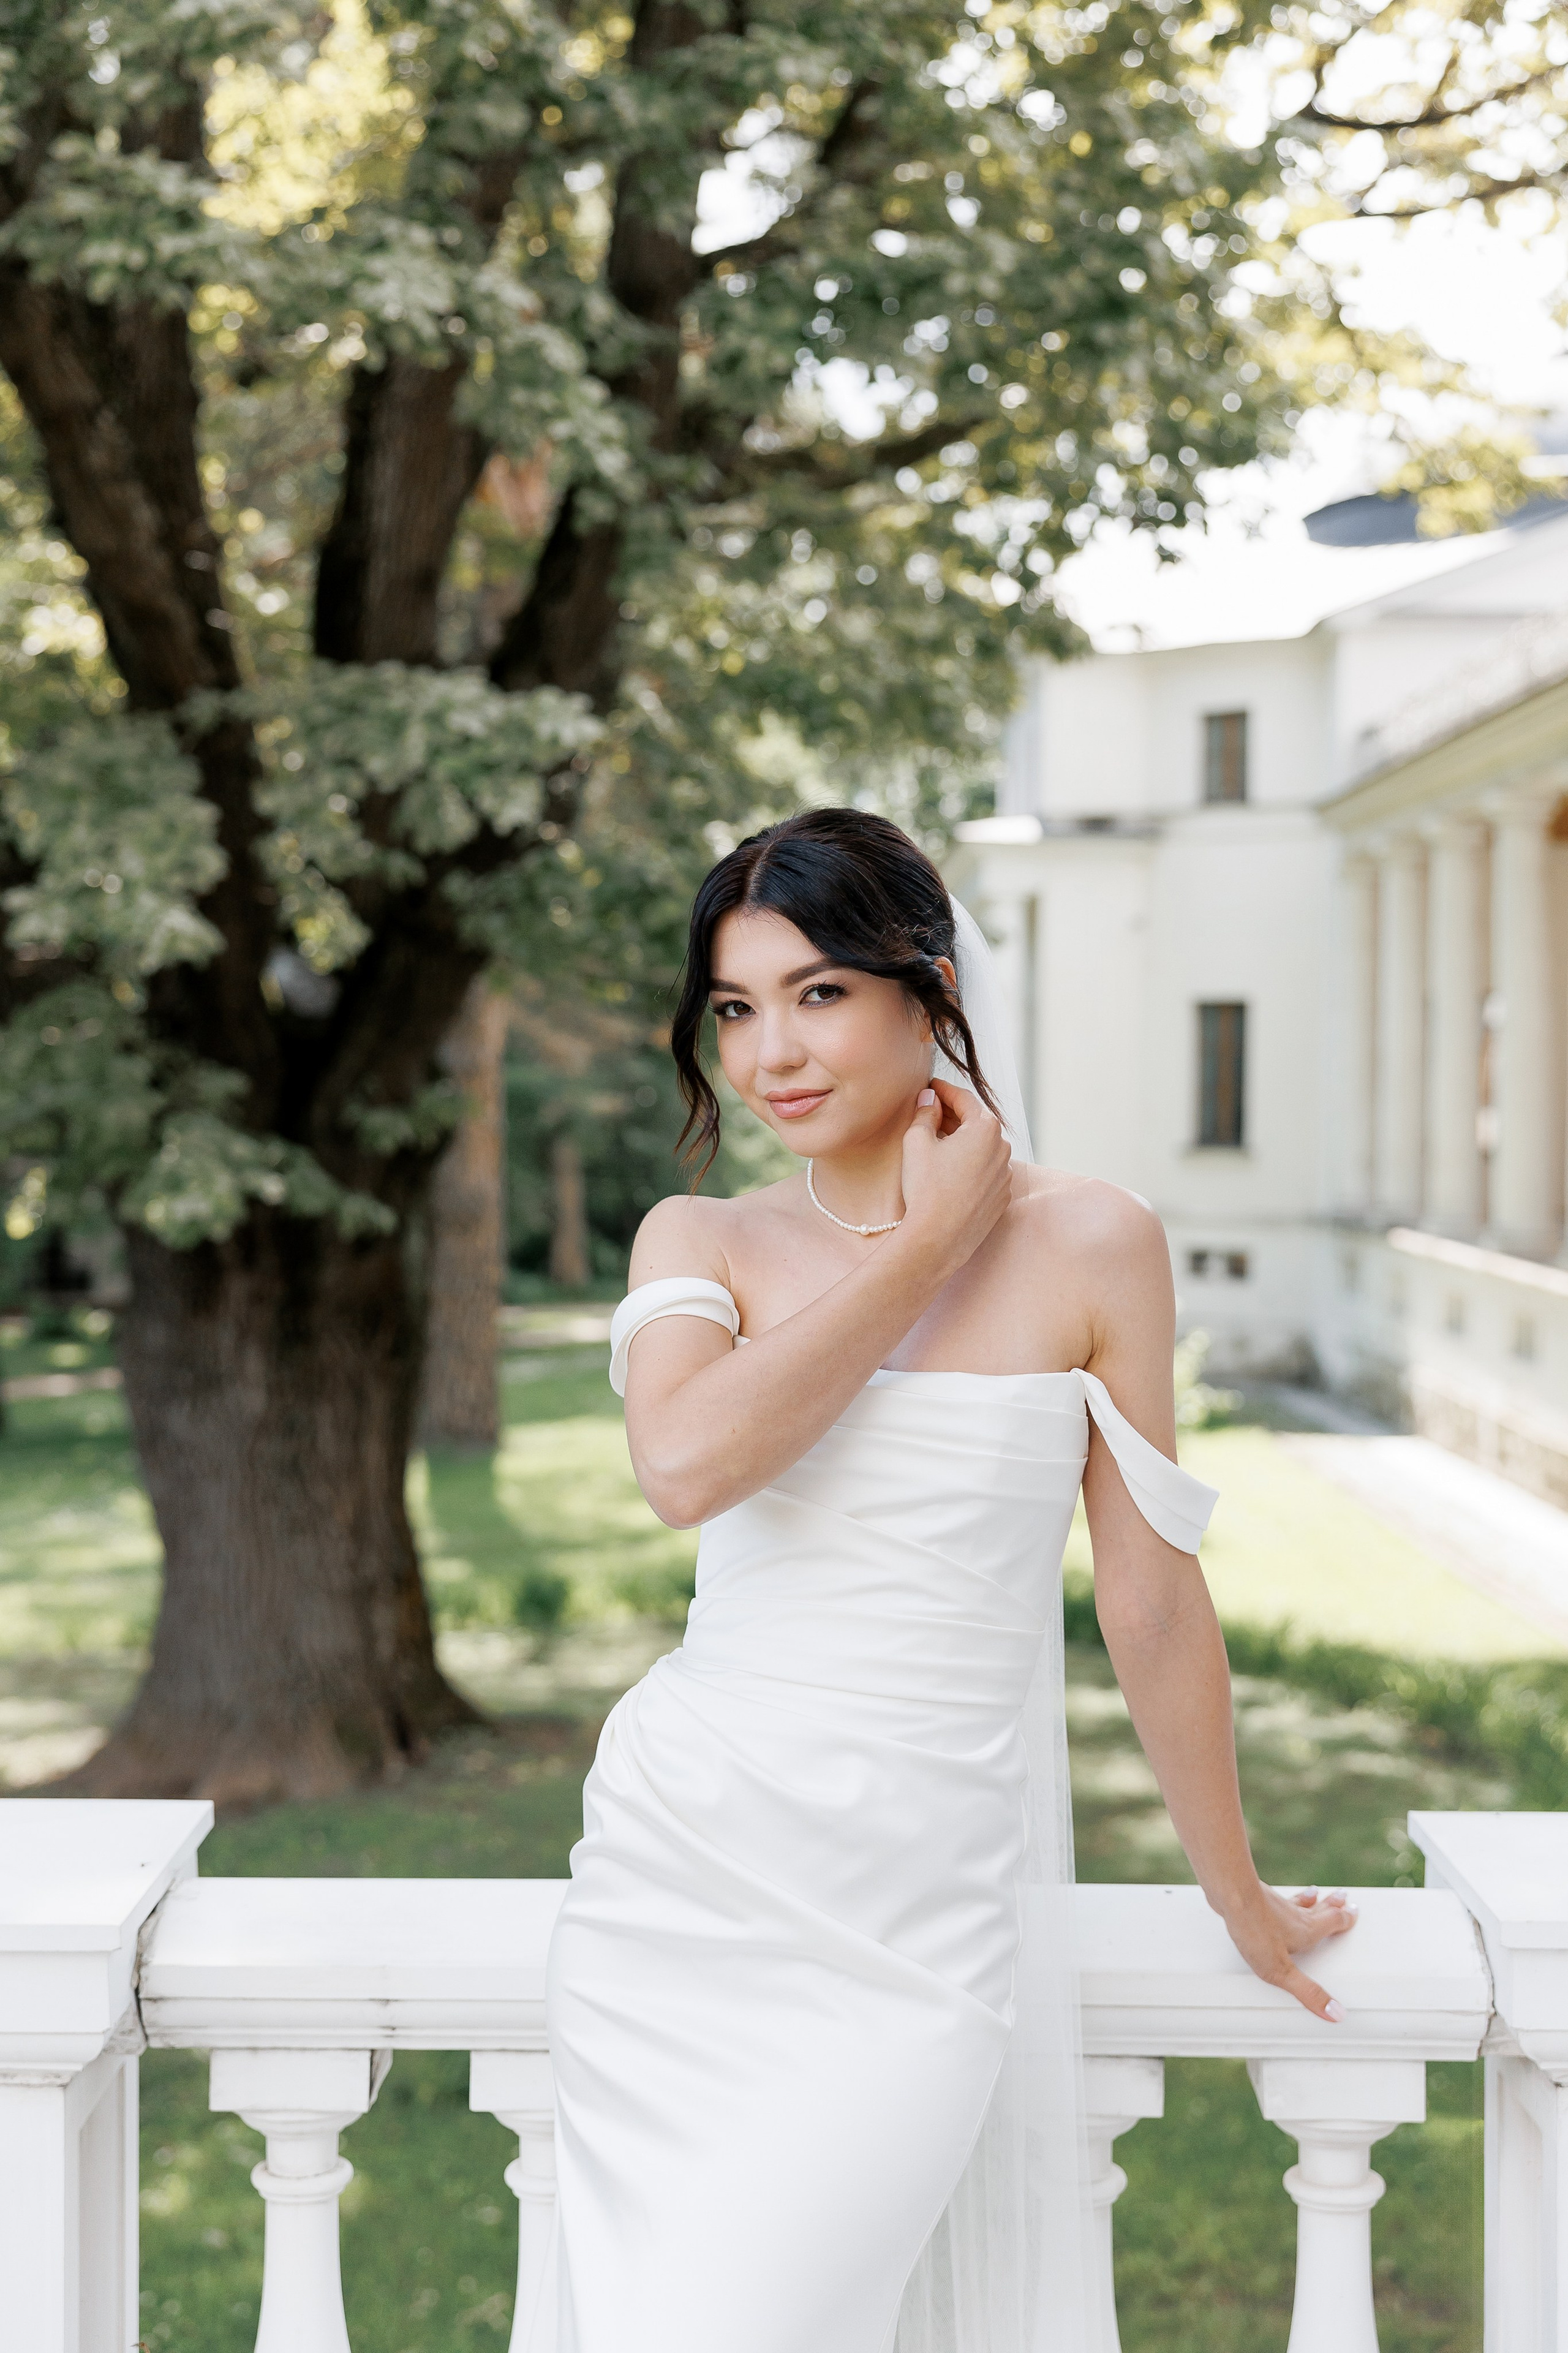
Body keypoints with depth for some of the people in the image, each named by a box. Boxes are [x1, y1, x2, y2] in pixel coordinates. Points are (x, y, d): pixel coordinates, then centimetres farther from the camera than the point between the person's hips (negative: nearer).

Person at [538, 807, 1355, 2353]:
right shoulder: (697, 1241, 4)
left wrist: (1239, 1897, 12)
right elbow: (683, 1465, -18)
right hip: (677, 1874, 3)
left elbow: (1152, 1604, 4)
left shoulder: (1087, 1247, -3)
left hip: (912, 1920, -3)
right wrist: (925, 1247, -10)